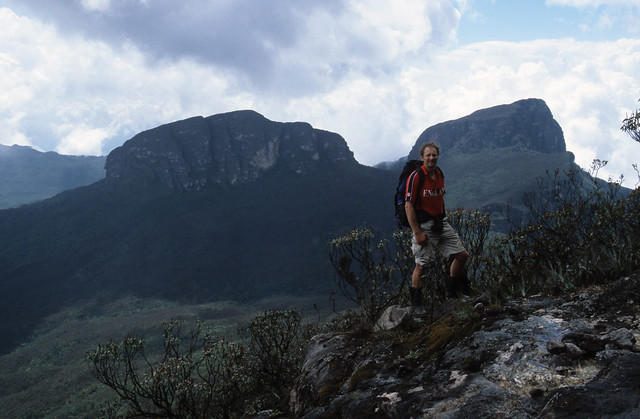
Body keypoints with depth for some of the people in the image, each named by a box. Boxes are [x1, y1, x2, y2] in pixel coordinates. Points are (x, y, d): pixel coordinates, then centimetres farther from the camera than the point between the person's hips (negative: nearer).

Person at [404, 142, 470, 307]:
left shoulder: (439, 174, 8)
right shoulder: (416, 177, -14)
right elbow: (408, 206, -16)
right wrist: (417, 232, -19)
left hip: (441, 224, 7)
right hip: (423, 225, -7)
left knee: (462, 255, 5)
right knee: (421, 265, -3)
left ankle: (452, 291, 23)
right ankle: (416, 304, 7)